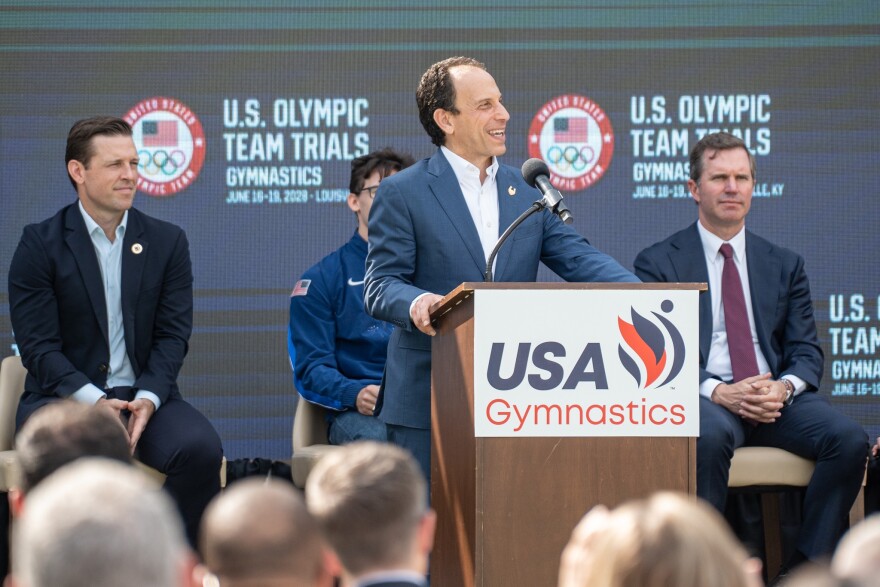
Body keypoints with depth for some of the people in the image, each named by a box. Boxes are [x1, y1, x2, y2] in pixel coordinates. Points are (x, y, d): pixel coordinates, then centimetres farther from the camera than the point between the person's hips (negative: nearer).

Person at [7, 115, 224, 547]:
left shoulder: (167, 242, 10)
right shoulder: (40, 244, 0)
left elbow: (173, 335, 5)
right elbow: (38, 346, -6)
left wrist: (148, 398, -14)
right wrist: (93, 401, -20)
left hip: (144, 397, 3)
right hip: (62, 395, -3)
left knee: (201, 449, -28)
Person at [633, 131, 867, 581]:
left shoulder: (785, 265, 19)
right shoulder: (658, 264, 8)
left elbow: (807, 352, 12)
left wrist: (784, 387, -13)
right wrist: (718, 393, -19)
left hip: (777, 396, 4)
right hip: (704, 397, -3)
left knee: (849, 439, -25)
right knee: (710, 437, -39)